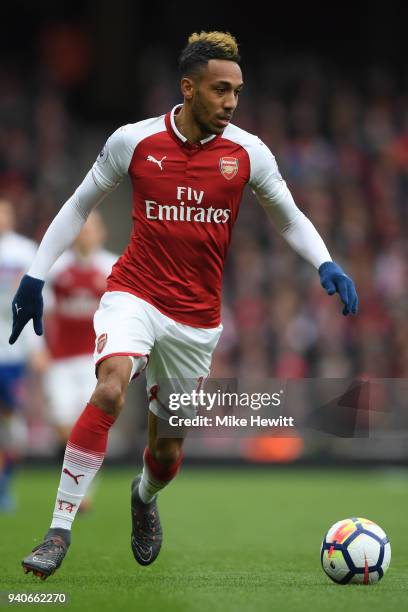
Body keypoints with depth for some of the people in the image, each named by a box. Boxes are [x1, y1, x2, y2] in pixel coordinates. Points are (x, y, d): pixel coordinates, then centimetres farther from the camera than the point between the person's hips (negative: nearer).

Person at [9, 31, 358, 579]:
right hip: (134, 294, -2)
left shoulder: (248, 153, -4)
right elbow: (80, 205, 7)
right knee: (110, 390, -31)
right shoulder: (134, 142, -6)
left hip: (197, 317, 2)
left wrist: (326, 266, -6)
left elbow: (289, 219, 11)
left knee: (167, 450, 10)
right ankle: (59, 531, -28)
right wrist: (36, 275, 5)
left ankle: (145, 496, 49)